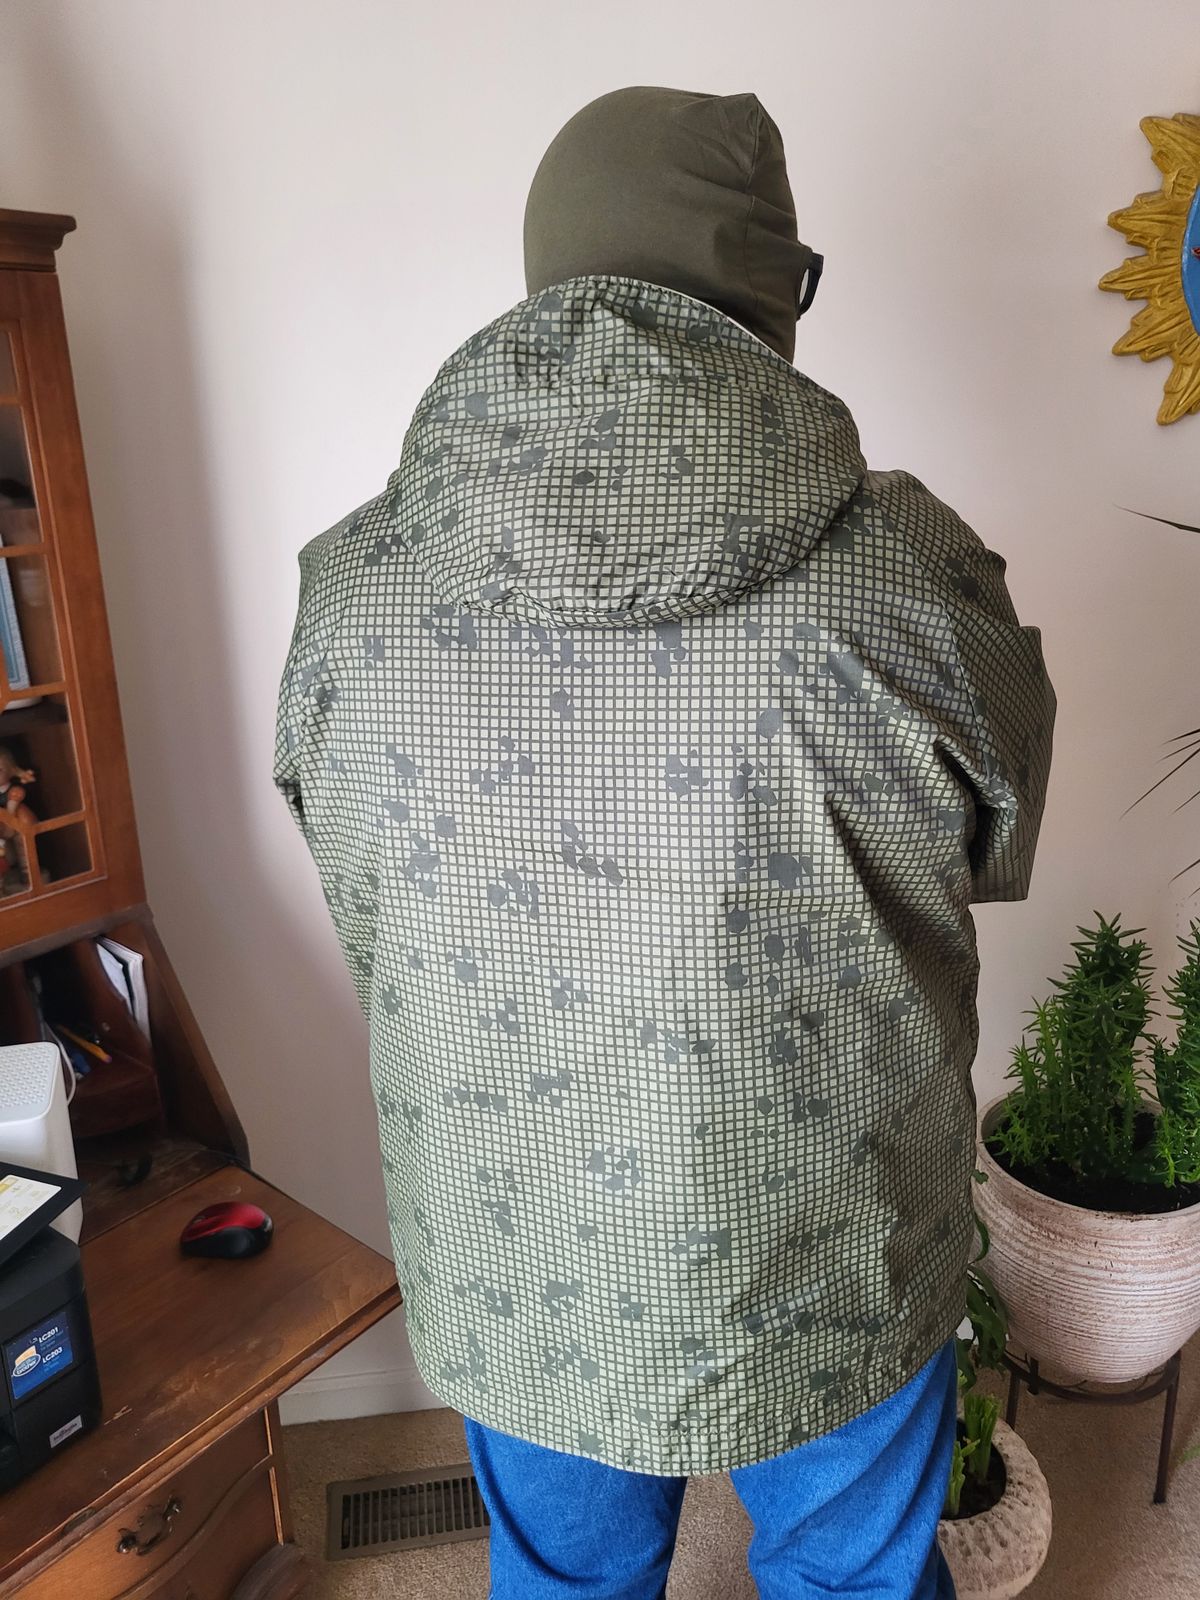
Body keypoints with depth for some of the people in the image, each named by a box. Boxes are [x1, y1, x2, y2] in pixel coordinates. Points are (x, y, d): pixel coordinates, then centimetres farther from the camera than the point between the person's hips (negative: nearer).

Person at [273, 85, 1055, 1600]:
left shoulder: (346, 591, -16)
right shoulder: (912, 578, -24)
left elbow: (367, 929, -3)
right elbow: (997, 852, -4)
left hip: (506, 1293, 3)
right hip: (827, 1291, -1)